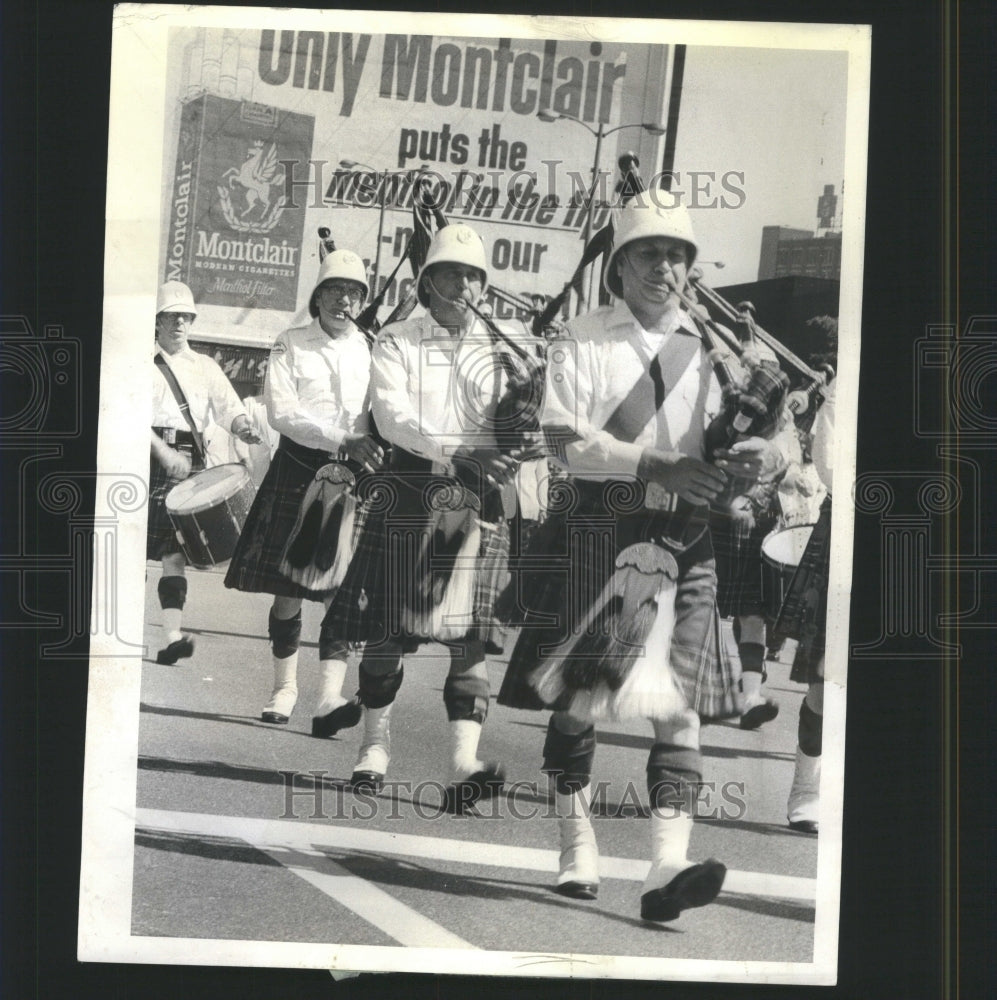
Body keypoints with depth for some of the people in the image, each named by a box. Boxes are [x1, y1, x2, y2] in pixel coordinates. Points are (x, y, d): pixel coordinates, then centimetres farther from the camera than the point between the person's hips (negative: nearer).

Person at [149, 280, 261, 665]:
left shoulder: (205, 366, 17)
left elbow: (229, 407, 9)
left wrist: (243, 428, -15)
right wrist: (164, 452, -20)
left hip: (190, 463, 3)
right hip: (149, 460, -3)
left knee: (175, 552, -3)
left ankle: (172, 638, -9)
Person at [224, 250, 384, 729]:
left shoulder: (370, 349, 10)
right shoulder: (290, 344, 5)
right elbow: (282, 412, -7)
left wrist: (373, 449, -13)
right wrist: (342, 441, -18)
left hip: (354, 474, 1)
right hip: (298, 469, 0)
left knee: (342, 587, -9)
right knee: (287, 587, 3)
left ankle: (329, 697, -14)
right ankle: (284, 689, 18)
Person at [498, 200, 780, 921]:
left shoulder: (704, 345, 15)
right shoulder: (586, 337, 5)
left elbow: (720, 435, 16)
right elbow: (565, 436, -7)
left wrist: (742, 458, -8)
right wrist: (657, 465, -19)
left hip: (683, 537, 2)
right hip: (597, 531, -2)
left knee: (680, 700, -9)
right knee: (580, 692, 3)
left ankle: (668, 867, -15)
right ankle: (578, 849, 17)